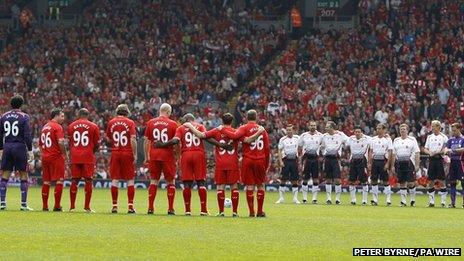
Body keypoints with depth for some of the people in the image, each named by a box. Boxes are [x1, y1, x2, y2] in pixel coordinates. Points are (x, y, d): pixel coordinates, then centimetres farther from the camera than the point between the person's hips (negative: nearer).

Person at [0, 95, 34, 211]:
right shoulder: (24, 117, -4)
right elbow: (27, 135, -9)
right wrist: (30, 151, -5)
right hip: (20, 147, -4)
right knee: (23, 177, 3)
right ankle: (24, 204, 1)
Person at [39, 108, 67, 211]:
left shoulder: (44, 127, 16)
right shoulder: (57, 127, -8)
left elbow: (40, 144, 20)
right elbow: (60, 142, -19)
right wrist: (65, 154, -8)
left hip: (45, 157, 7)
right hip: (56, 157, -7)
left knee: (46, 182, 10)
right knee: (59, 181, -4)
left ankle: (45, 206, 11)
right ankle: (57, 206, -8)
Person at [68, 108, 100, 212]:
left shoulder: (71, 126, 8)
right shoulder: (93, 126, 1)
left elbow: (69, 143, 14)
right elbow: (97, 144, 4)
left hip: (75, 157, 2)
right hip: (88, 157, -2)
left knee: (74, 181, 7)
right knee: (88, 181, 2)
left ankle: (72, 206, 8)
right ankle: (87, 207, -1)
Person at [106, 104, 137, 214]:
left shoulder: (111, 122, 5)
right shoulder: (130, 123, -4)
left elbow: (108, 139, 13)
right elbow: (133, 140, -10)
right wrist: (135, 155, -7)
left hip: (115, 153, 2)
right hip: (127, 153, -2)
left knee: (115, 180, 5)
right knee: (130, 180, 4)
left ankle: (114, 206, 4)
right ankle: (130, 206, 0)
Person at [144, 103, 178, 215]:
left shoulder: (151, 122, 5)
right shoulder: (172, 124, -2)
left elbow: (147, 141, 7)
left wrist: (146, 156, 13)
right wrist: (178, 157, 9)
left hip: (154, 155, 2)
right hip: (168, 155, -2)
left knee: (153, 181, 9)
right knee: (170, 182, 7)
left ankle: (150, 208, 6)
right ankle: (170, 209, 3)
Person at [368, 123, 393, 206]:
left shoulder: (387, 139, -1)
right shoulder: (373, 139, 11)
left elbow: (390, 152, -5)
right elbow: (371, 151, 13)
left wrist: (387, 163, -13)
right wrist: (369, 163, 5)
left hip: (383, 160, -4)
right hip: (375, 160, 4)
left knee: (386, 180, -4)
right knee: (374, 180, 3)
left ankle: (388, 199, 0)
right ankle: (375, 199, 9)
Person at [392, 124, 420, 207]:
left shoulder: (412, 140, 2)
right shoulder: (396, 140, 14)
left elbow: (417, 153, -2)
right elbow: (394, 154, 15)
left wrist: (417, 165, -10)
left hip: (409, 162, -4)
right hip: (399, 163, 4)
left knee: (410, 183, -7)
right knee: (402, 183, 3)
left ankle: (412, 200, 9)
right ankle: (403, 201, 7)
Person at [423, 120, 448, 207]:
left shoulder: (443, 137, -1)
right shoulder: (429, 137, 13)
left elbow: (445, 150, -7)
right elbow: (425, 149, 13)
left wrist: (436, 153, -19)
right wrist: (429, 152, -8)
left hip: (440, 160, -5)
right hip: (431, 160, 5)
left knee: (441, 180, -5)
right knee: (430, 181, 3)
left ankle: (443, 201, 0)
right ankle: (431, 201, 9)